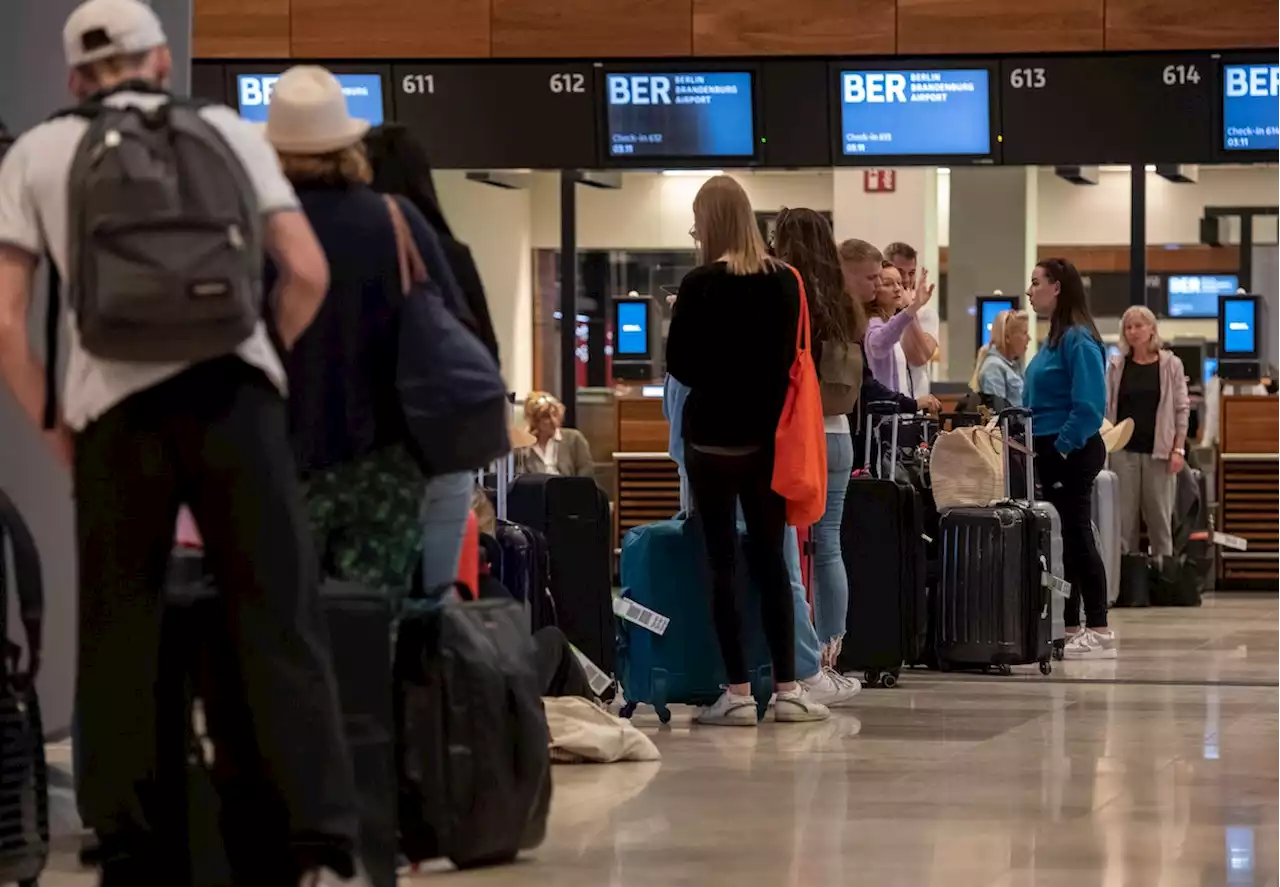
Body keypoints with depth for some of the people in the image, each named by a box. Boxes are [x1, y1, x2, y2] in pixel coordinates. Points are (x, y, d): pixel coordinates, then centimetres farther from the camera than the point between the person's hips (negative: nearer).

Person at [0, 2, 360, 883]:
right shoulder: (228, 130, 15)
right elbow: (309, 273, 7)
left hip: (115, 405, 0)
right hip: (233, 391, 0)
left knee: (119, 637, 9)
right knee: (279, 618, 1)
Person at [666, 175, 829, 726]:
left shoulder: (702, 283, -11)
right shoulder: (786, 281, 2)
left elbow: (678, 363, -7)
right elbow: (793, 357, 8)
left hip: (714, 436, -4)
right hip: (770, 435, 4)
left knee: (724, 562, 0)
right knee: (771, 560, 10)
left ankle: (739, 692, -2)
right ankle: (788, 688, 7)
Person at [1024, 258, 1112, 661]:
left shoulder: (1078, 340, -15)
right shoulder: (1054, 339, 14)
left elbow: (1089, 405, -21)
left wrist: (1062, 446, -18)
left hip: (1071, 454, -9)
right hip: (1051, 454, 9)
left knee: (1076, 537, -7)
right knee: (1061, 538, 11)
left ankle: (1098, 631, -4)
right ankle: (1070, 628, 16)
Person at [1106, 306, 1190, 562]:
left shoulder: (1170, 365, 2)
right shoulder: (1116, 366, 6)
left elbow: (1182, 409, 1)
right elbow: (1106, 408, 7)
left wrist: (1179, 449, -5)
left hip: (1159, 451, -1)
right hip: (1124, 450, 1)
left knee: (1159, 516, 1)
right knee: (1124, 516, 2)